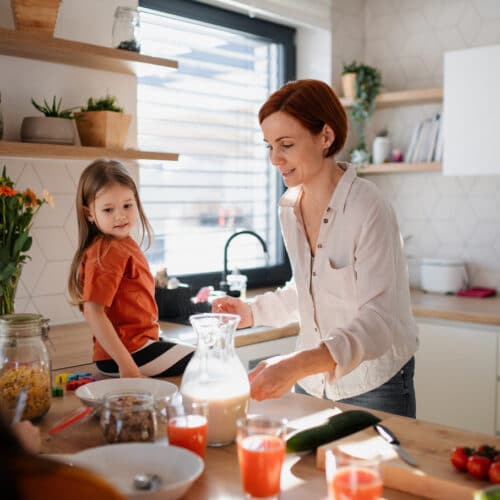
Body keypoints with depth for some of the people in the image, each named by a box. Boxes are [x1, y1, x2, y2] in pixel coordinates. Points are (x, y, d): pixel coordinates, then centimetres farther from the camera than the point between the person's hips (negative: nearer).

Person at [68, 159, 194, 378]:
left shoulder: (126, 245, 11)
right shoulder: (106, 253, -19)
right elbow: (93, 312, -25)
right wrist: (126, 365, -27)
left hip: (141, 341, 10)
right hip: (131, 350, -10)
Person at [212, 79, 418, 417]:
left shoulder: (367, 208, -21)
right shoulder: (289, 207, 0)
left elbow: (379, 319, -28)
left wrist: (298, 364, -40)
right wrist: (253, 312, 2)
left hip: (373, 387, -6)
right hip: (311, 384, 6)